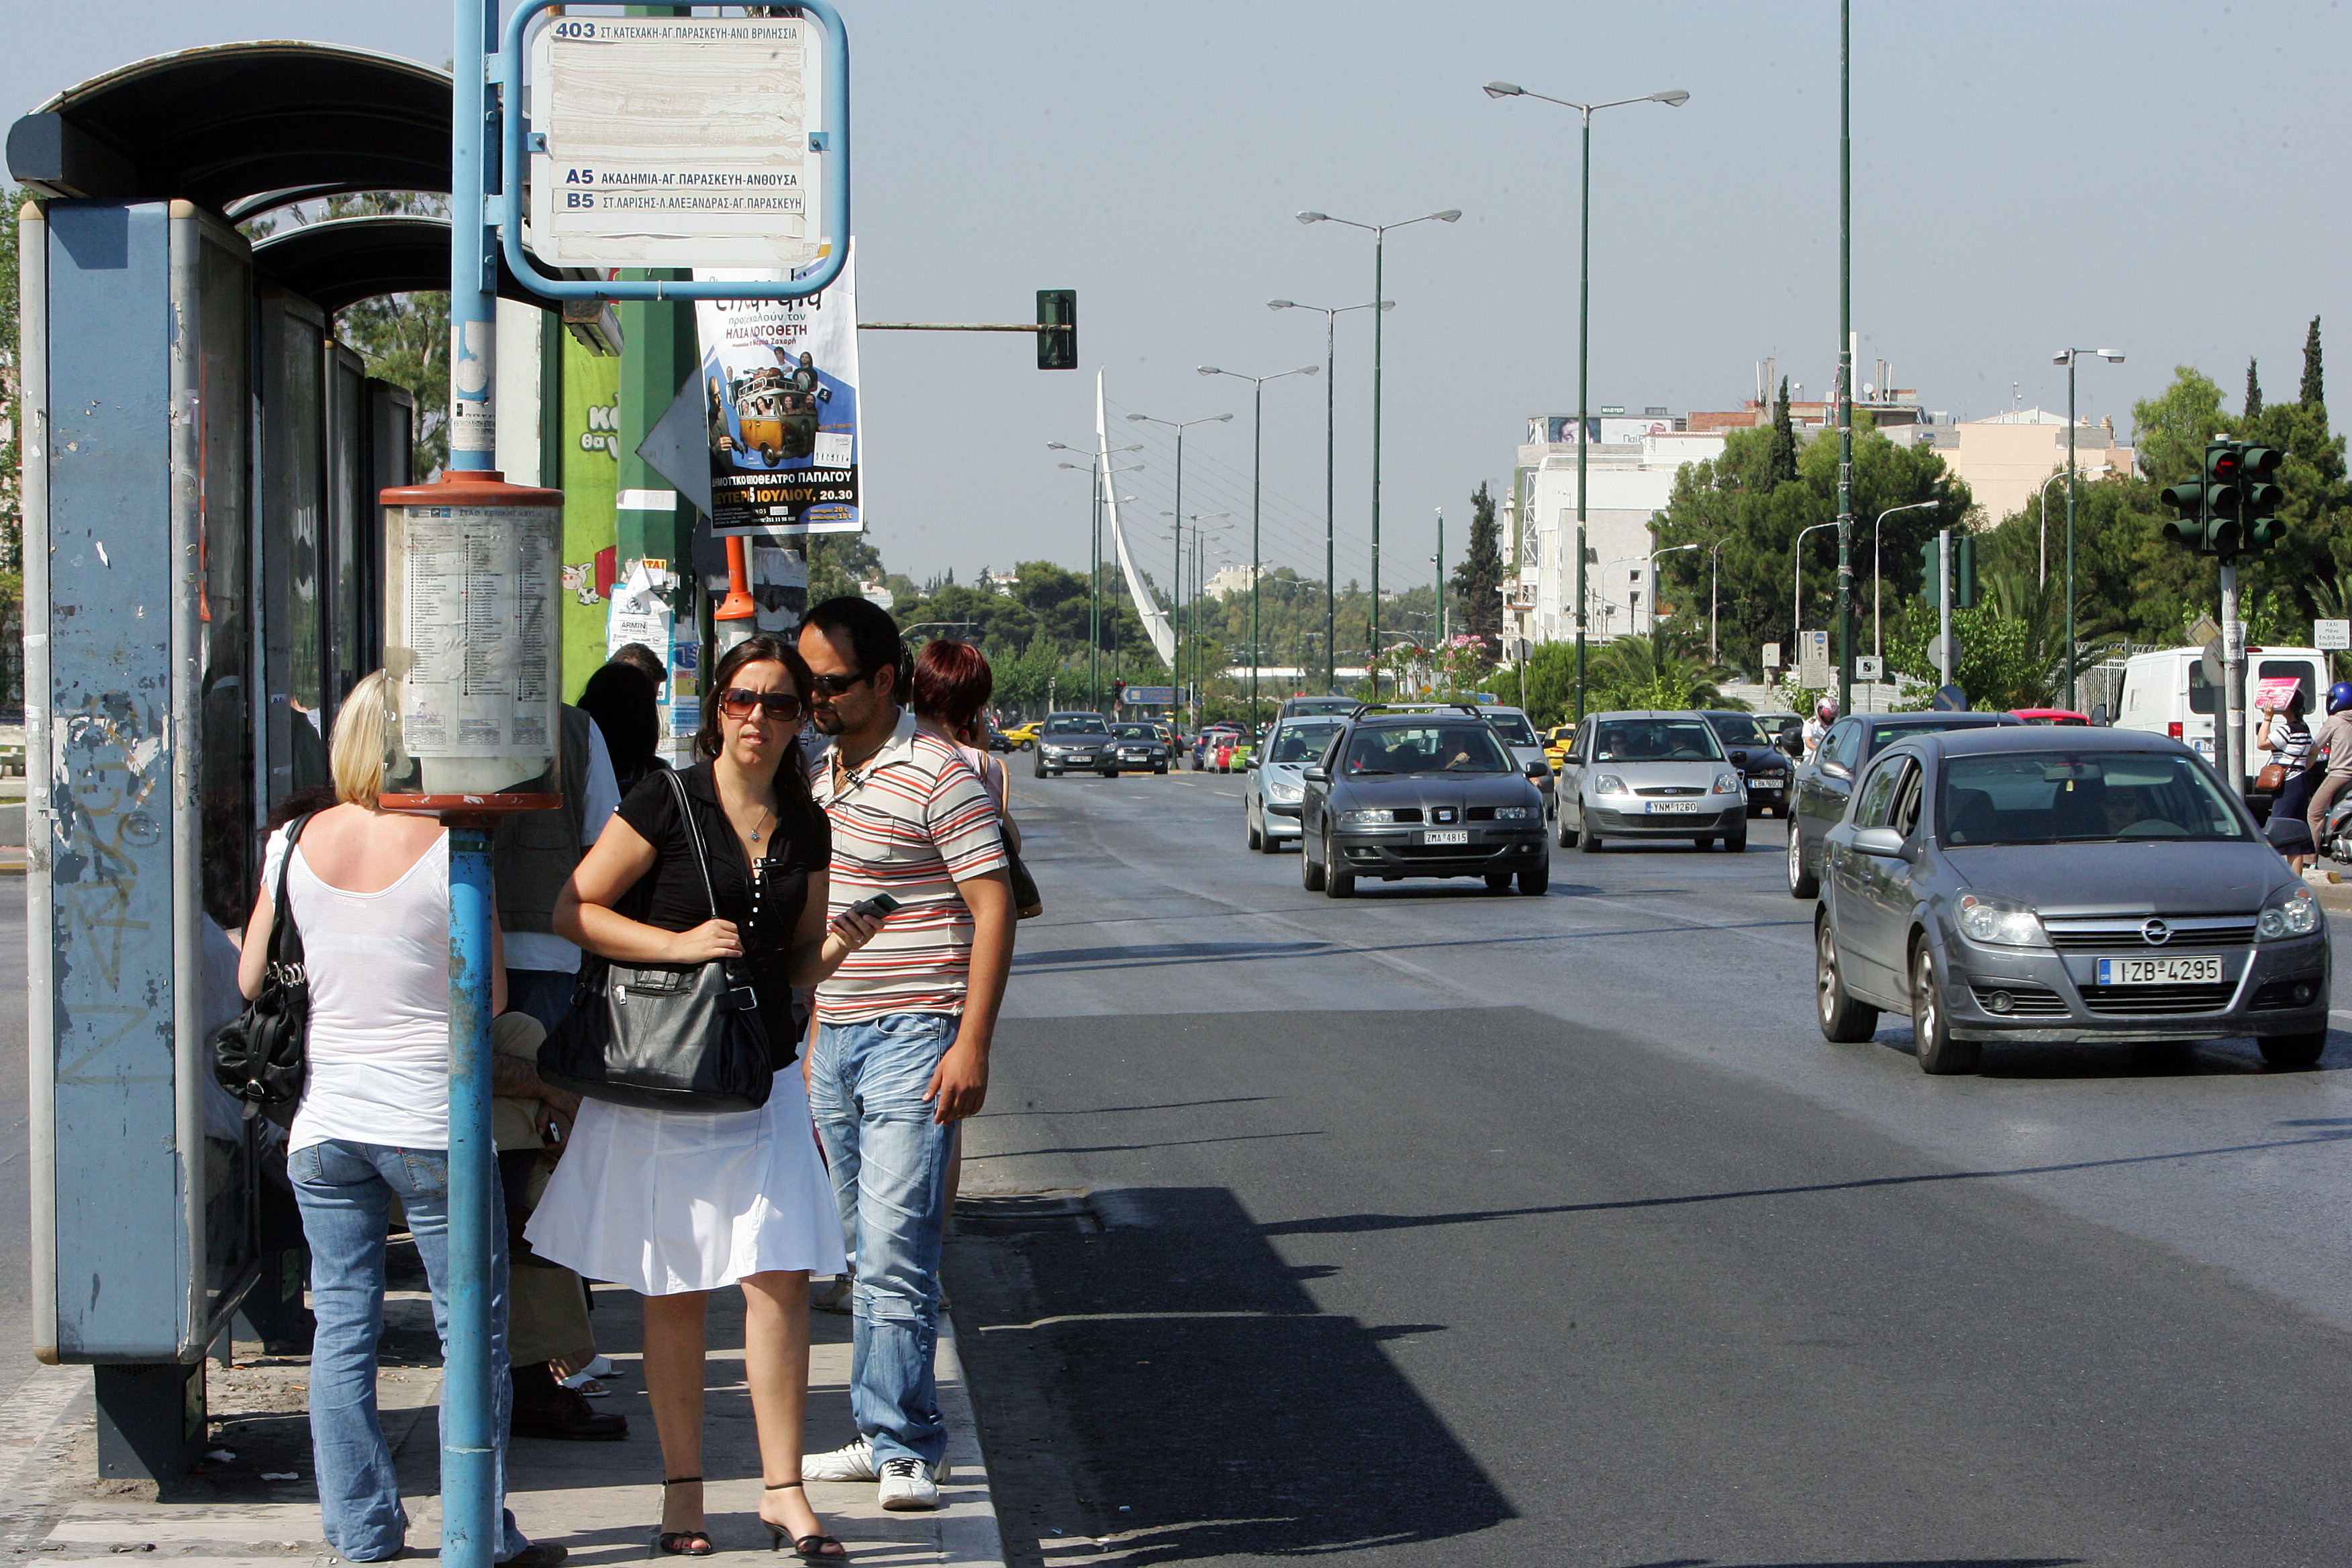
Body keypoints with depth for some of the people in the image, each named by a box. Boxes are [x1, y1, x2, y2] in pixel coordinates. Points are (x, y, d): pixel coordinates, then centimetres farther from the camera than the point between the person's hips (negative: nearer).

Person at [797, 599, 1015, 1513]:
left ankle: (905, 1446, -9)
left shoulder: (936, 775, -11)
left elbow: (992, 906, -13)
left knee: (896, 1254, -12)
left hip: (912, 1037, -8)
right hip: (836, 1039, 8)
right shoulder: (821, 777, 13)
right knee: (867, 1255, 11)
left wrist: (972, 1043, -18)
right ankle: (884, 1436, 17)